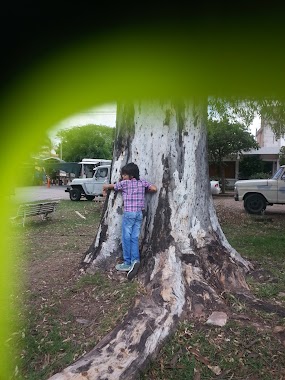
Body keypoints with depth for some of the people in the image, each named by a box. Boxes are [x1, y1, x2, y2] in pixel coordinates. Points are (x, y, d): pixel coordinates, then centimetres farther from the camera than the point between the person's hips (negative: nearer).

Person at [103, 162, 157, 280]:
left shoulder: (124, 183, -2)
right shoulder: (143, 182, 6)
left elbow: (106, 186, 8)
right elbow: (154, 189, -3)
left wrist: (105, 190, 31)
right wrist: (145, 190, 15)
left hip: (129, 213, -4)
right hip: (139, 213, 5)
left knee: (126, 238, 5)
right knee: (134, 238, 9)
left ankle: (127, 263, 11)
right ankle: (135, 260, -4)